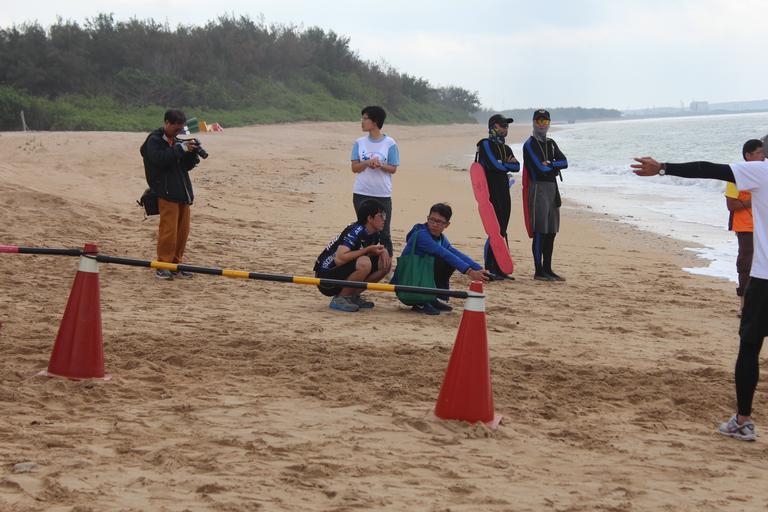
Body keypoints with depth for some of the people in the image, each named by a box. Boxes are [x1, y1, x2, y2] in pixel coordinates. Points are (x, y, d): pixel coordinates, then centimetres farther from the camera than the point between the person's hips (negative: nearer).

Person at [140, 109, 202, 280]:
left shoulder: (175, 142, 19)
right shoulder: (154, 141, -3)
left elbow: (187, 166, 18)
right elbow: (159, 159, -20)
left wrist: (192, 153, -1)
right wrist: (181, 148, -20)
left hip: (182, 193, 7)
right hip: (167, 193, -7)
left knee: (183, 230, 6)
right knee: (168, 229, -11)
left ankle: (175, 264, 13)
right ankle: (162, 266, -5)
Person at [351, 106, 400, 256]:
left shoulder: (390, 144, -3)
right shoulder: (359, 143, 5)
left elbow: (393, 169, -1)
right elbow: (354, 167, 1)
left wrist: (380, 165, -21)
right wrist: (367, 162, -18)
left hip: (383, 194, -2)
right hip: (361, 193, 2)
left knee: (384, 232, 1)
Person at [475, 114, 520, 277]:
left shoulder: (505, 148, 20)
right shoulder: (486, 144, -5)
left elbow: (517, 166, 7)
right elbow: (494, 165, -16)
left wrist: (503, 164, -11)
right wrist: (508, 164, 1)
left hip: (504, 192, 8)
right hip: (492, 192, -8)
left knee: (502, 231, 7)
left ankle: (500, 268, 10)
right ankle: (489, 269, -11)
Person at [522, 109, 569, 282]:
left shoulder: (551, 144, 18)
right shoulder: (530, 144, -6)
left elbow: (564, 162, 5)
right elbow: (540, 168, -16)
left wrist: (549, 164, -11)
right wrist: (555, 168, 0)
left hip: (552, 189, 8)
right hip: (538, 188, -8)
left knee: (551, 231, 9)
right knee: (539, 232, -8)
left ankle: (547, 269, 15)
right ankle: (539, 271, -5)